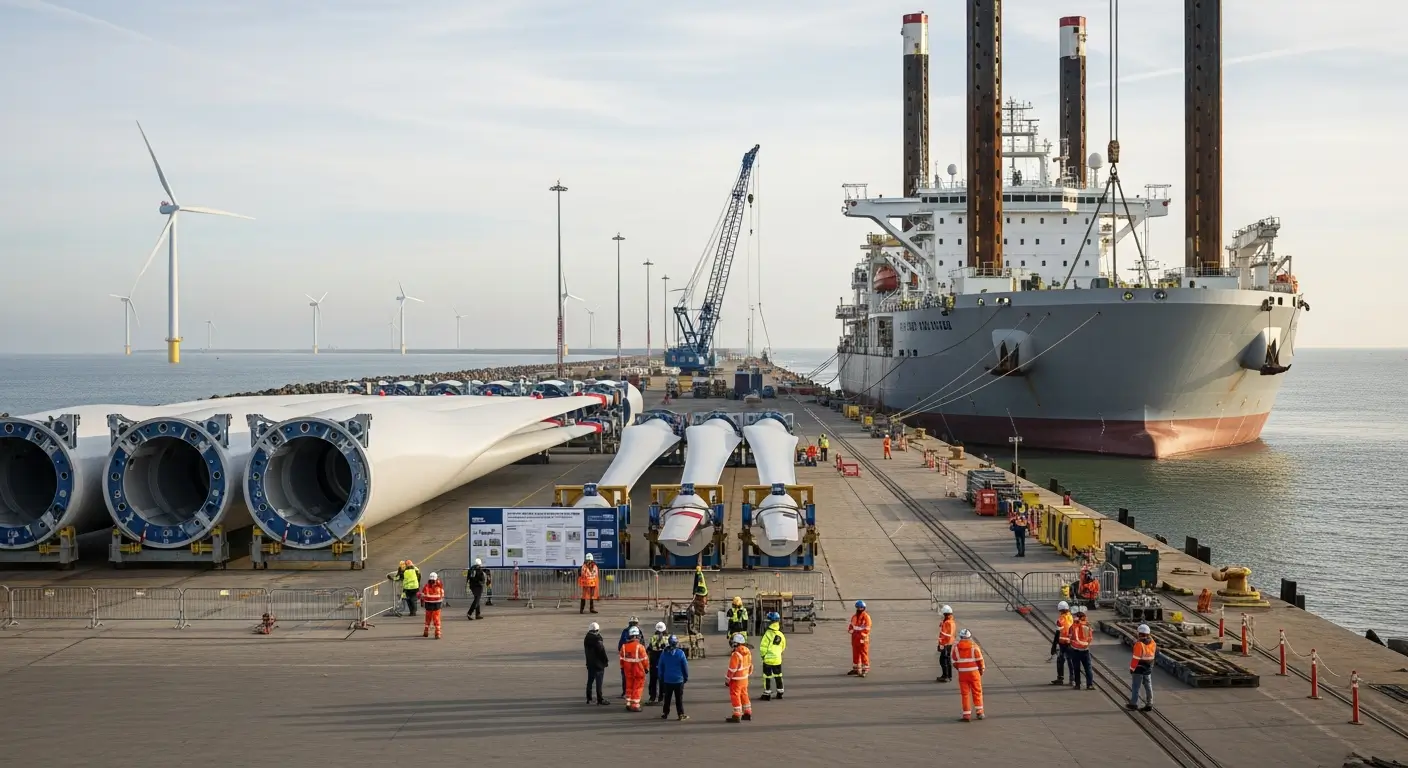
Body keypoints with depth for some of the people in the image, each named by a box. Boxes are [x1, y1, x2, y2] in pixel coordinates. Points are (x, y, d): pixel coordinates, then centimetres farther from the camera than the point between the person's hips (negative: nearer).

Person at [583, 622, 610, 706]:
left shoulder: (586, 639, 6)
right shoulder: (597, 639, -17)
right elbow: (602, 651, -16)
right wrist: (606, 661, -5)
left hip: (590, 663, 7)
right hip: (598, 663, -7)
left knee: (590, 680, 15)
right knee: (598, 682, -5)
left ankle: (588, 698, 20)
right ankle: (599, 699, -5)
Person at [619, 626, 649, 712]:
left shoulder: (624, 646, 0)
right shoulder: (639, 646, -17)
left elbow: (622, 659, 8)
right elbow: (644, 659, -12)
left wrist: (622, 667, 21)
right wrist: (646, 668, 3)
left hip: (628, 670, 5)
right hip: (638, 671, -5)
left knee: (629, 687, 17)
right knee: (637, 688, 4)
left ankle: (628, 704, 22)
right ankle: (635, 705, 3)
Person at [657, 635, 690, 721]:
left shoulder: (664, 653, -4)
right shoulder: (680, 653, -13)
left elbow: (661, 667, 4)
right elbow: (685, 666, -6)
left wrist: (661, 677, 15)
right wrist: (686, 677, 6)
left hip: (667, 680, 3)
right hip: (678, 679, -3)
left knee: (667, 698, 14)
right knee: (679, 698, 4)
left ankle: (665, 713, 20)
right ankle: (680, 714, 4)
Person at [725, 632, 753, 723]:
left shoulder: (736, 654, -25)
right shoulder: (748, 652, 2)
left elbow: (732, 669, -21)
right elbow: (750, 665, 13)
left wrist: (728, 680, -11)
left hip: (736, 679, -8)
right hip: (745, 678, 8)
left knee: (735, 696, 0)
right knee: (744, 695, 19)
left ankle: (737, 716, 2)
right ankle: (748, 713, 27)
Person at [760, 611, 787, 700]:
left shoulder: (768, 634, -18)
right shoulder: (781, 635, 0)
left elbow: (763, 647, -16)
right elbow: (783, 647, 11)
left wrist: (763, 656, -1)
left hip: (768, 659, -5)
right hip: (778, 659, 5)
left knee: (767, 677, 3)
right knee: (778, 676, 15)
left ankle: (767, 694, 6)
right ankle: (780, 693, 21)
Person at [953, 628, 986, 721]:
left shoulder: (956, 647, -2)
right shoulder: (974, 646, -7)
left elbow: (955, 662, 3)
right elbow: (979, 660, -4)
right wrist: (982, 669, 12)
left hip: (962, 673, 1)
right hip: (974, 672, -1)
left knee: (965, 693, 6)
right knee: (977, 692, 12)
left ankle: (966, 714, 4)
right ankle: (979, 712, 15)